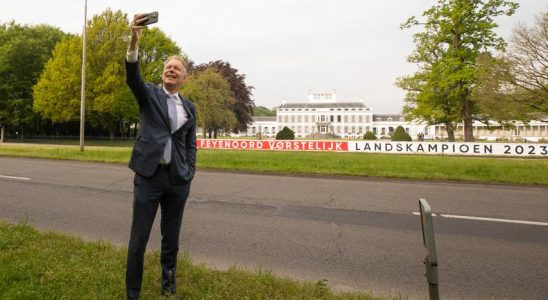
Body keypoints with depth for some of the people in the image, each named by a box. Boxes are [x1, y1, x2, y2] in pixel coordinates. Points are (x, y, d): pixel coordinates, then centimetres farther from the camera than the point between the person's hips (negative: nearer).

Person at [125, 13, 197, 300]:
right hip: (149, 175, -3)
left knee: (171, 238, 13)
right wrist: (134, 42, -34)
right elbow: (132, 77, -18)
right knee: (138, 239, 1)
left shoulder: (189, 106, 12)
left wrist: (189, 174, 2)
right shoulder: (149, 94, 3)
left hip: (178, 179, 3)